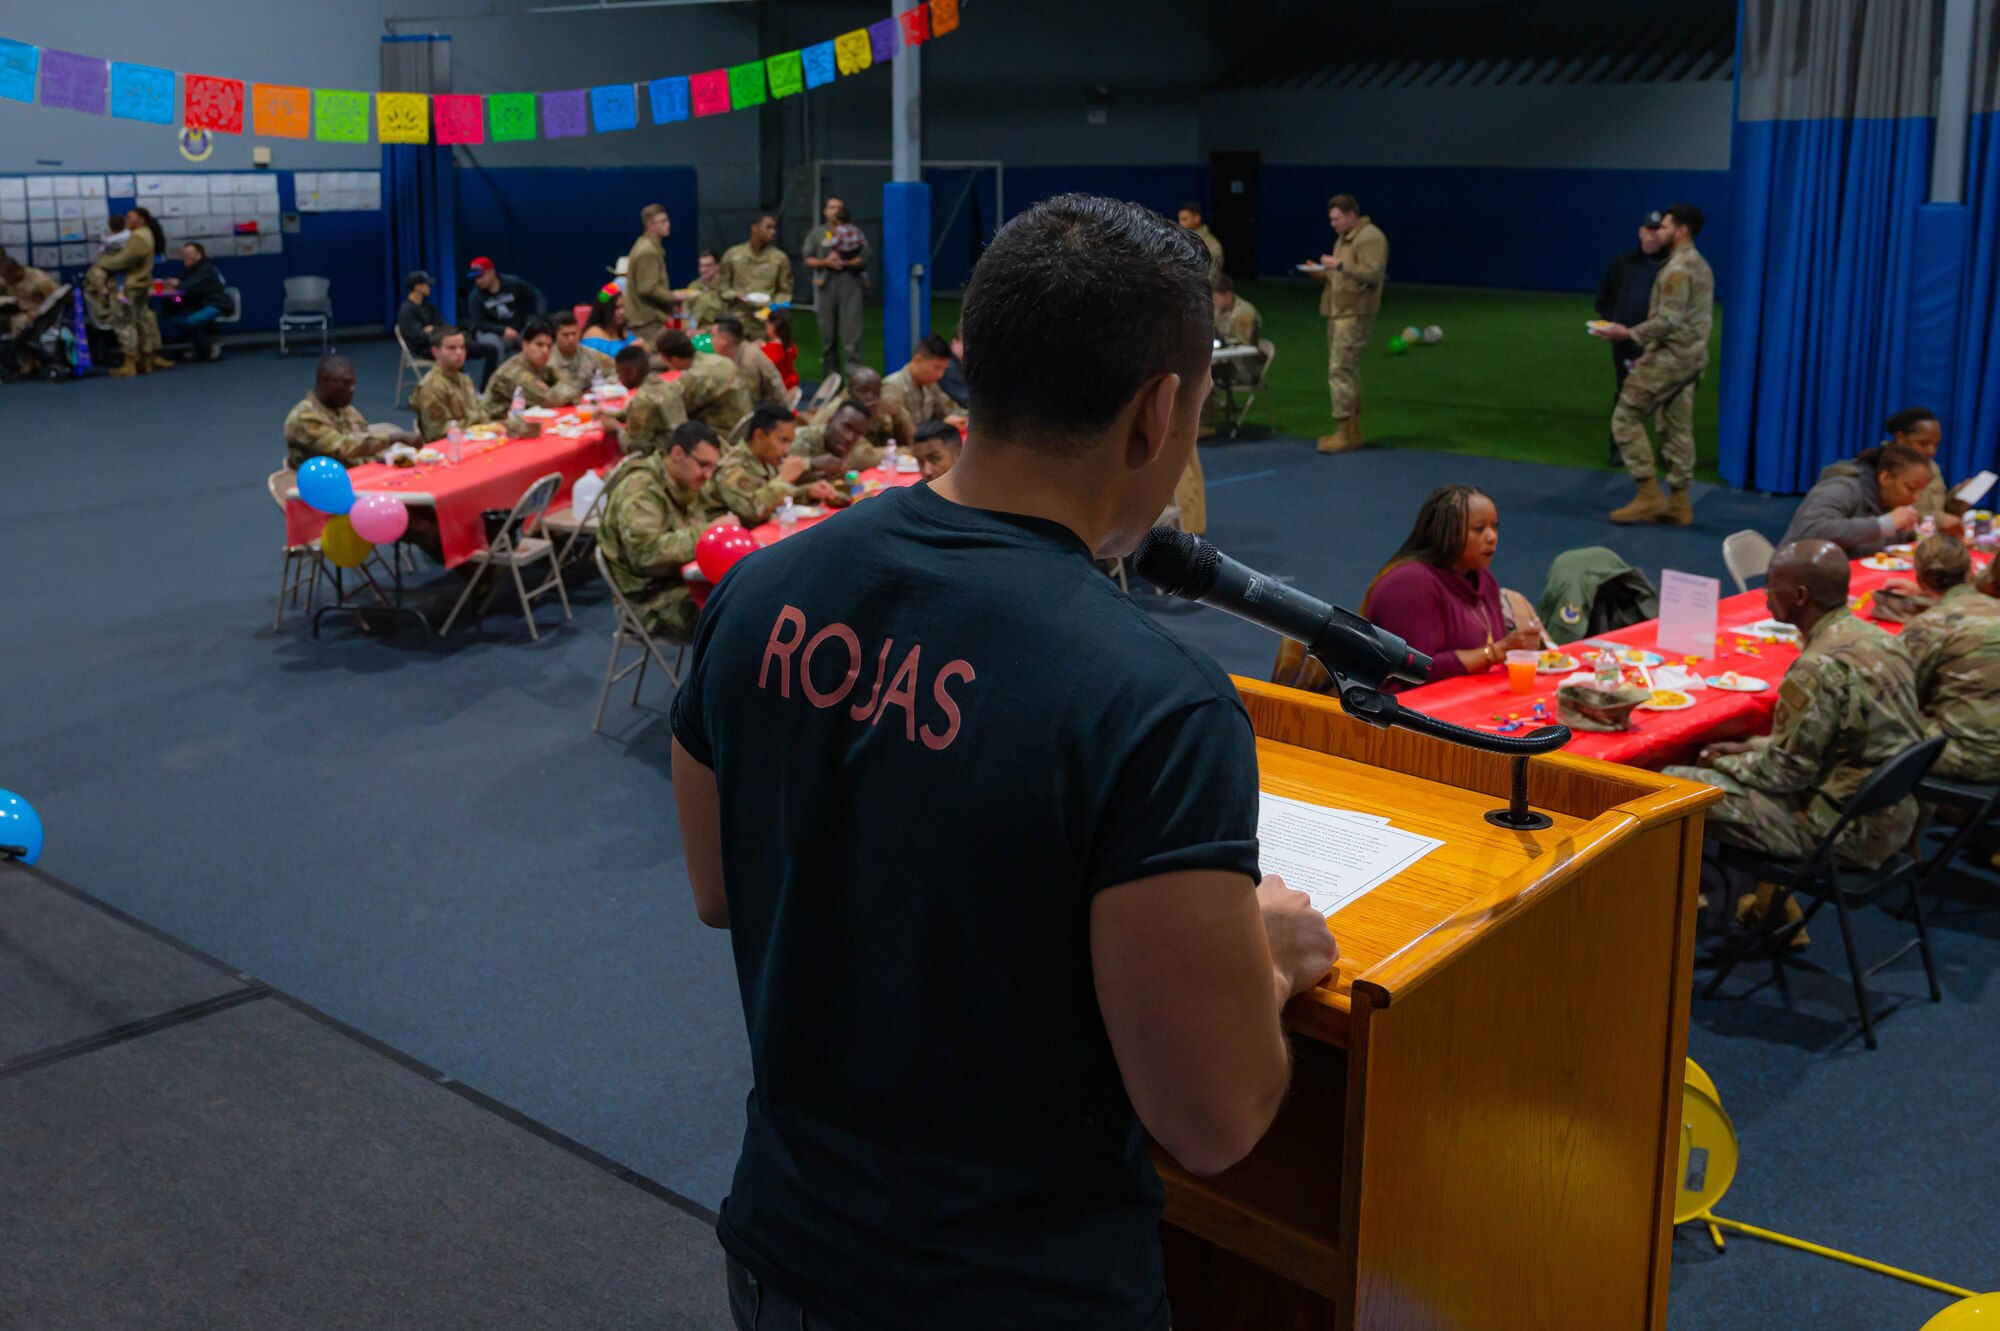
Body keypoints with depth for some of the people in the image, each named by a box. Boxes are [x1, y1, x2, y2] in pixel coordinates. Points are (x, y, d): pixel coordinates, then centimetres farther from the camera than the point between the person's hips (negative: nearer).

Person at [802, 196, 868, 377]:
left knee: (851, 326, -11)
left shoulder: (854, 233, 8)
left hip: (850, 282, -2)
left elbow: (864, 258, 0)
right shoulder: (817, 234, 14)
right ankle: (830, 371, 12)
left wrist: (844, 262, -11)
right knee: (827, 330, 4)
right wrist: (825, 263, -9)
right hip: (826, 285, 2)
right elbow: (808, 260, 8)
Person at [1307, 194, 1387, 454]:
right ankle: (1352, 431, 17)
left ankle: (1344, 434, -14)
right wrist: (1322, 274, 8)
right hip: (1337, 313, 10)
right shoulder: (1344, 238, 20)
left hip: (1355, 314, -10)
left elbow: (1372, 273, -21)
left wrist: (1339, 265, -23)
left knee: (1341, 371, -14)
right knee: (1347, 372, 12)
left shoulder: (1370, 238, -11)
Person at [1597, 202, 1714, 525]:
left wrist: (1628, 334, -14)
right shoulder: (1700, 266, 17)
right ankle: (1679, 504, 12)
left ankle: (1649, 495, -6)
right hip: (1690, 358, 10)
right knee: (1677, 429, 11)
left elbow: (1668, 321, -22)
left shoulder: (1677, 268, -15)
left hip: (1669, 359, -10)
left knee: (1626, 417, -5)